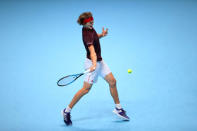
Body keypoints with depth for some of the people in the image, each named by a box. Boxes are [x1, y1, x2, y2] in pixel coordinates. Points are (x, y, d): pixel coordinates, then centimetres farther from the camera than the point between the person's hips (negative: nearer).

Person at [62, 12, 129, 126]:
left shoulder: (90, 28, 1)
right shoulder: (87, 34, -26)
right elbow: (92, 51, -40)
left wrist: (101, 35, 3)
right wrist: (94, 64, -54)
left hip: (99, 61, 9)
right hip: (92, 62, -9)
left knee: (112, 81, 9)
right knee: (86, 89, -6)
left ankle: (118, 108, 21)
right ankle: (67, 111, 7)